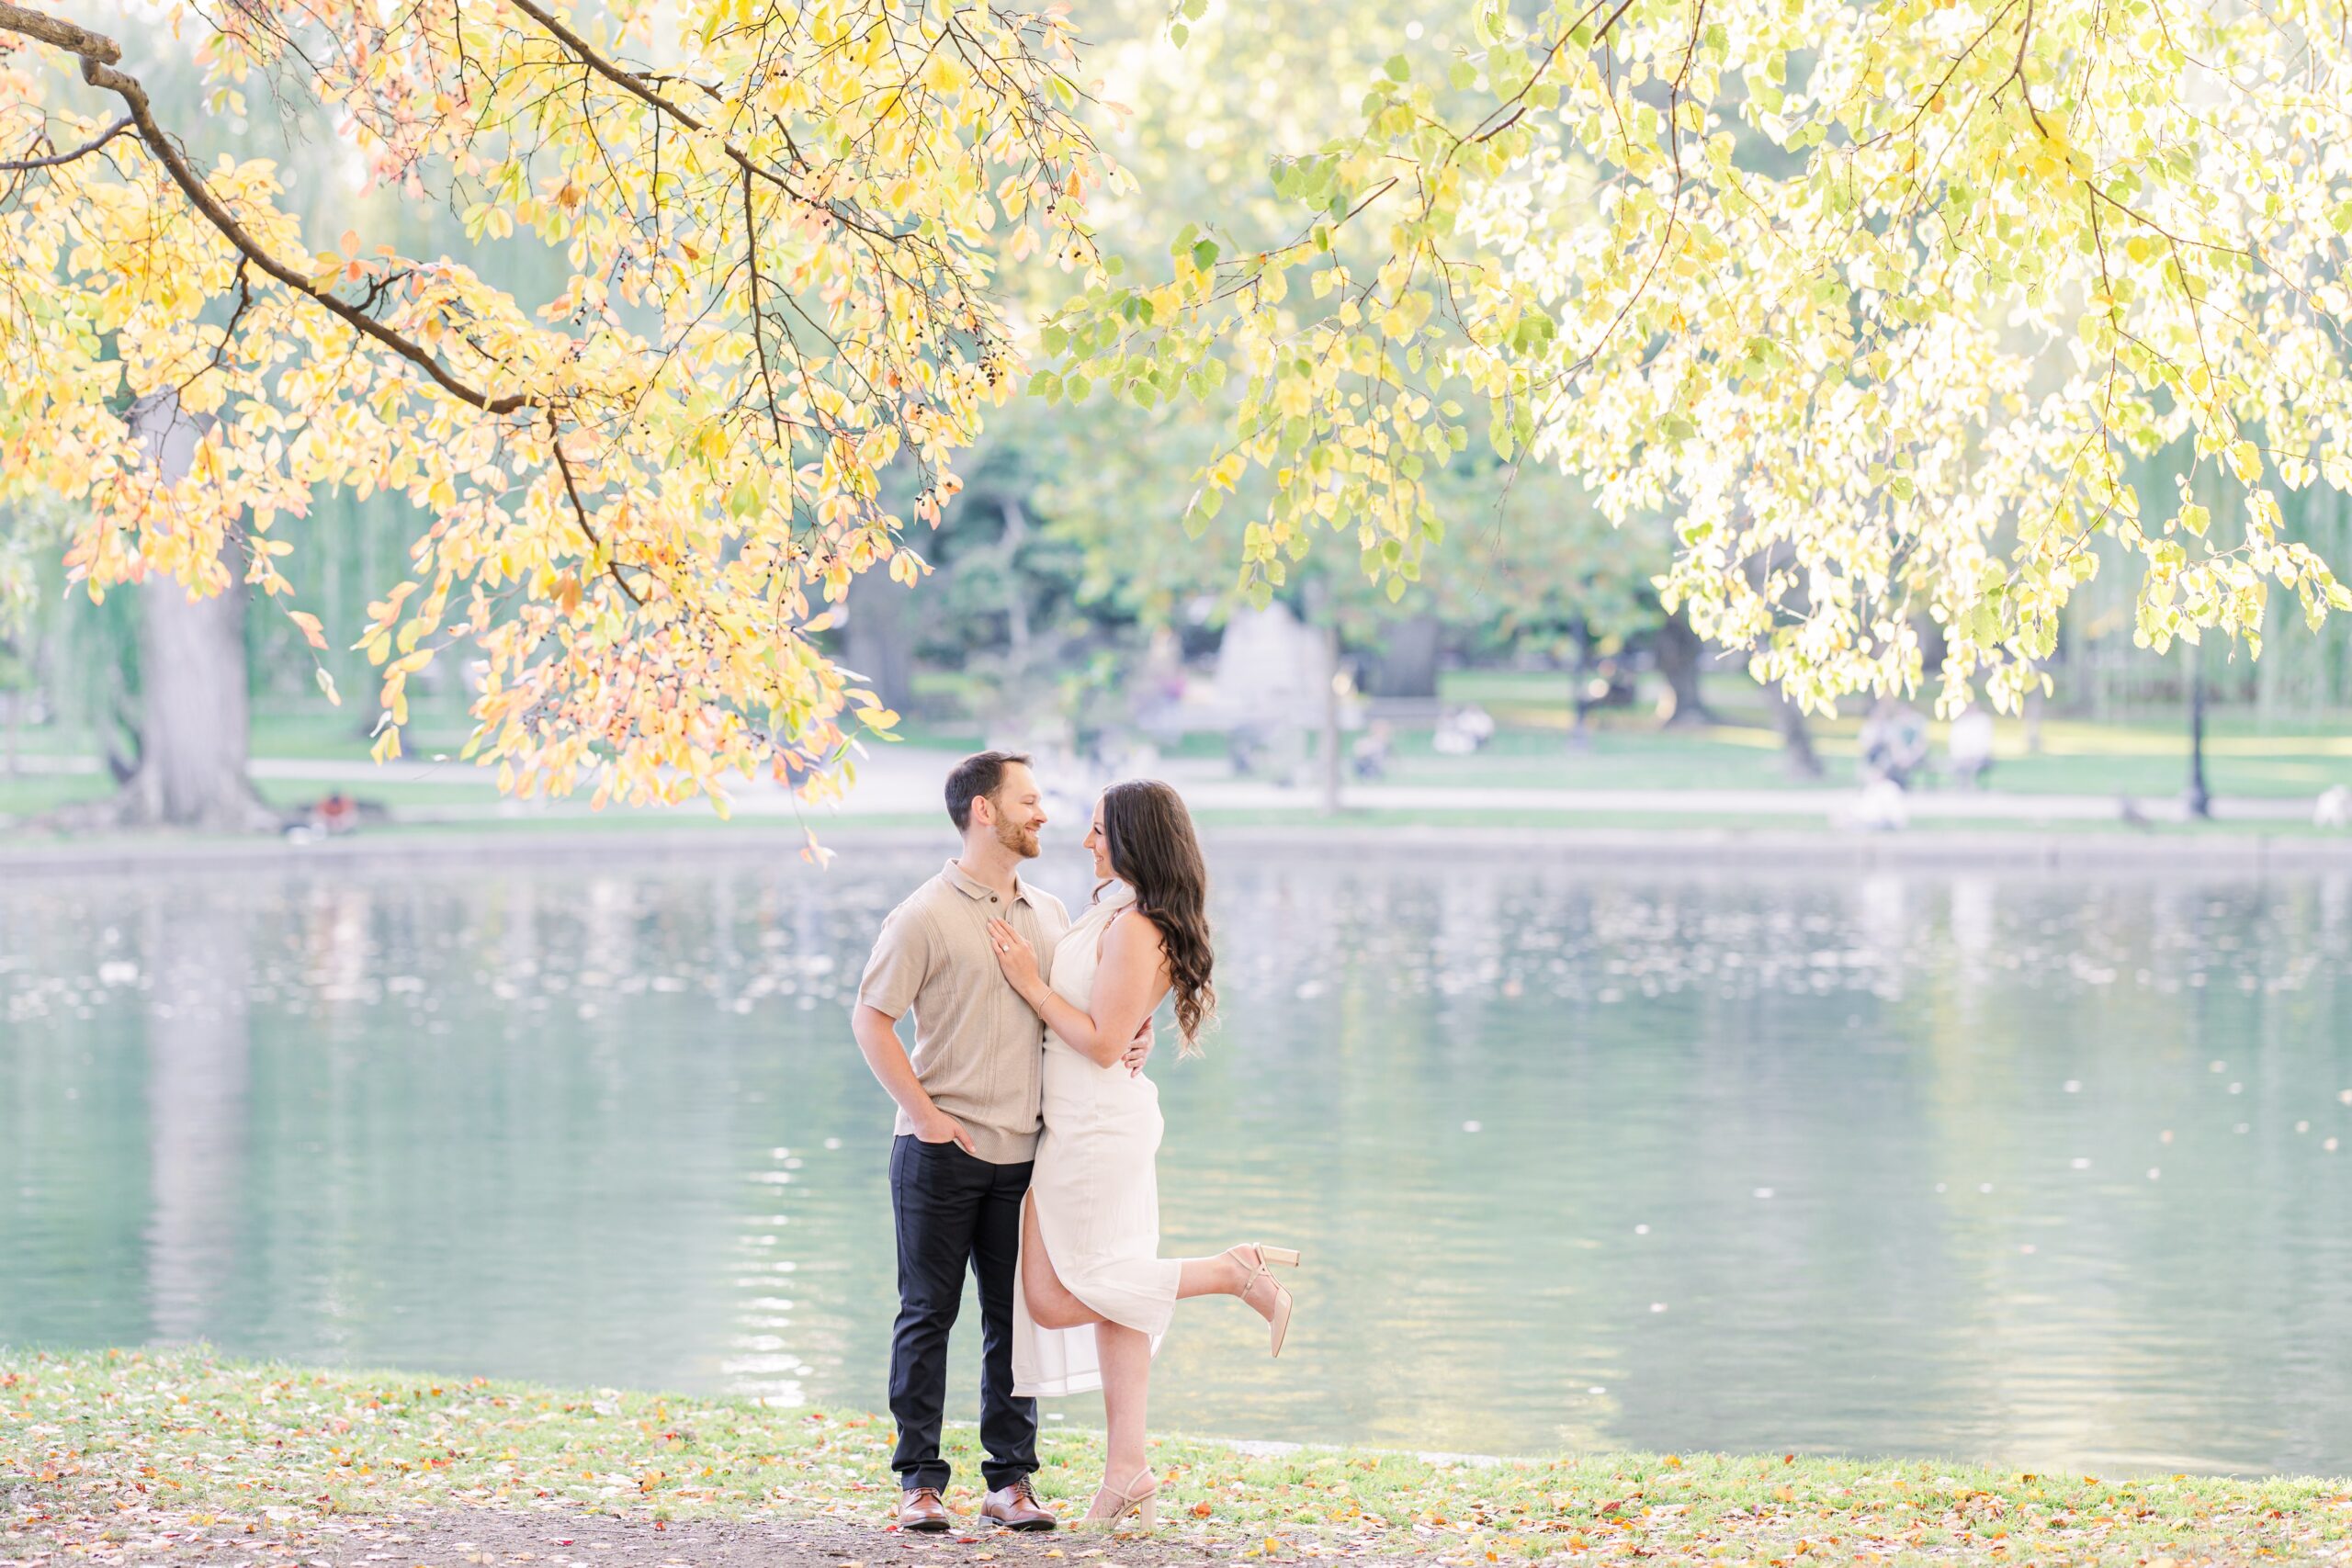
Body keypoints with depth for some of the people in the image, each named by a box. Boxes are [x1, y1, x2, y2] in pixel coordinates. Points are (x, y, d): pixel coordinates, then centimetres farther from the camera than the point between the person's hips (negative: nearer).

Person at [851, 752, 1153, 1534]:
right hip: (941, 1149, -5)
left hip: (1022, 1150, 5)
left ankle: (1011, 1480, 11)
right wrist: (924, 1113, -13)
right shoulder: (926, 916, -6)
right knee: (928, 1314, 1)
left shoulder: (1050, 914, 12)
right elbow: (869, 1018, -7)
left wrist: (1132, 1033, 0)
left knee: (1014, 1317, 6)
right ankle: (920, 1481, 6)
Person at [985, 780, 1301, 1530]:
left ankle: (1234, 1272, -4)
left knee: (1056, 1300, -2)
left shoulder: (1134, 928, -21)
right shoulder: (1112, 908, 9)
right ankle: (1129, 1470, 9)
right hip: (1095, 1123, 10)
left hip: (1097, 1127, -10)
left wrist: (1030, 982, -18)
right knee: (1109, 1296, 9)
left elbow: (1101, 1043, -22)